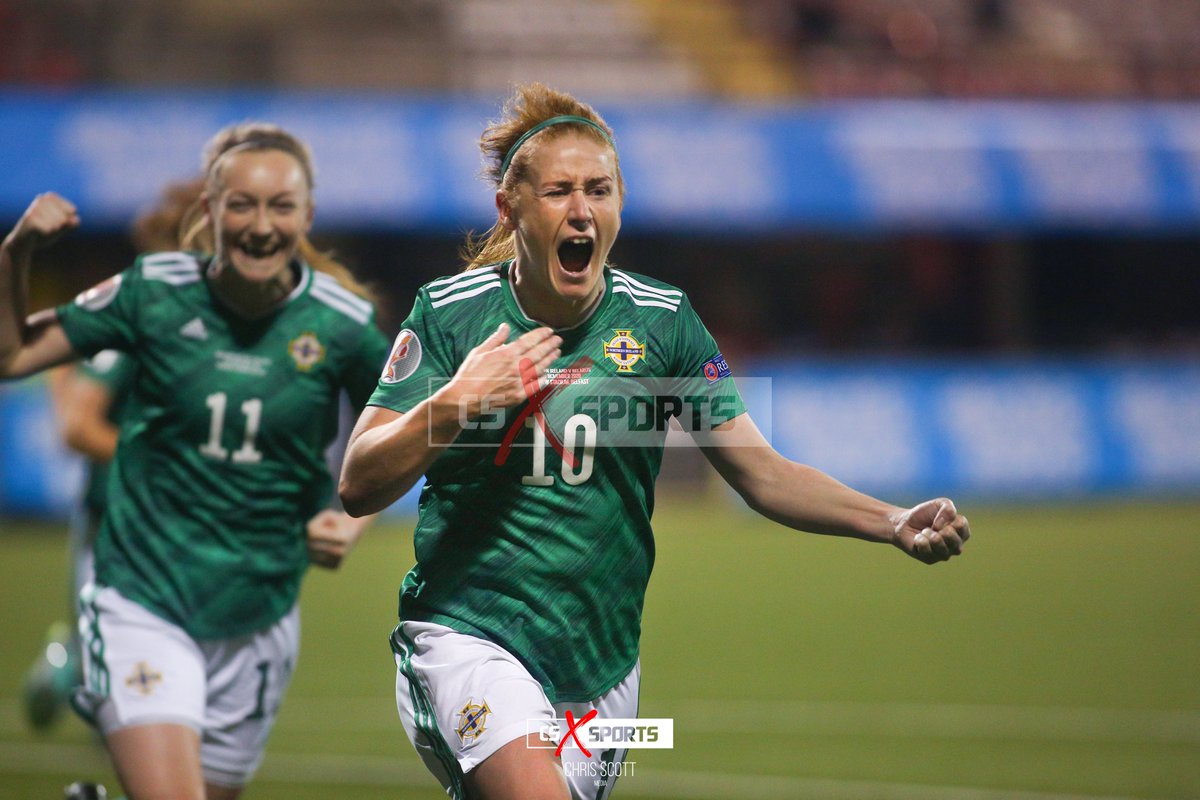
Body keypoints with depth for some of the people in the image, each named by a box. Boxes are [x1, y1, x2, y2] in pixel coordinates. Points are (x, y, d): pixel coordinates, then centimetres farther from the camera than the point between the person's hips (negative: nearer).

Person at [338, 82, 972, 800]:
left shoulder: (662, 321, 2)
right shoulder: (449, 314, -4)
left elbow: (762, 472, 2)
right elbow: (360, 487, -5)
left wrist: (895, 523, -13)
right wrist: (454, 402, -21)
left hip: (600, 660, 4)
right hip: (466, 634, -4)